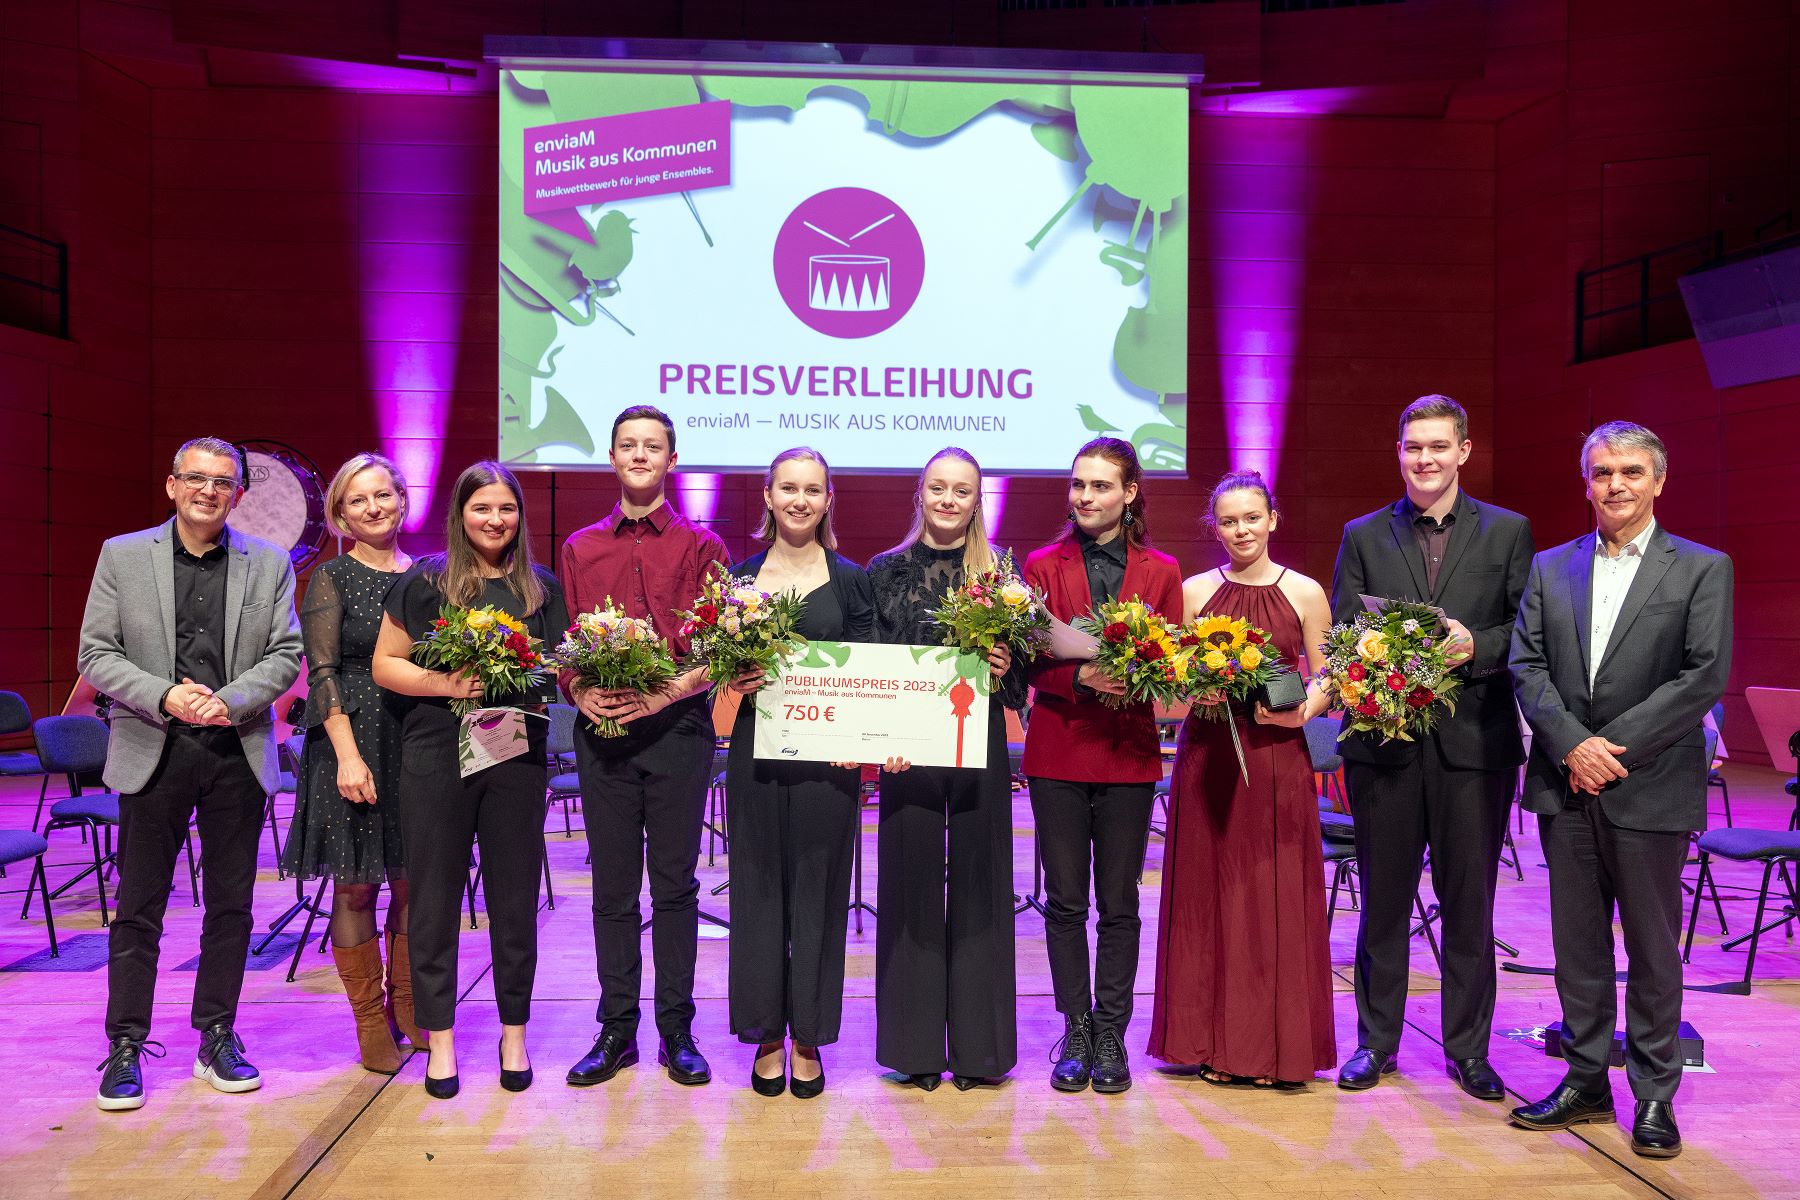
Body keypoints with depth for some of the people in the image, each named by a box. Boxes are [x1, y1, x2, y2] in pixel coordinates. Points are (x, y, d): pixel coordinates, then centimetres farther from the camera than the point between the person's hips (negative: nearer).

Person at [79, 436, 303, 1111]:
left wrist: (229, 701, -14)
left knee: (230, 905, 9)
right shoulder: (122, 556, 4)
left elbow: (285, 655, 2)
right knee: (138, 908, 5)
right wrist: (164, 696, -15)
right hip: (153, 752, -1)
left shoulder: (269, 564, 6)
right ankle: (125, 1048, 16)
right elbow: (97, 654, 0)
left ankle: (218, 1039, 21)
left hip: (238, 754, 1)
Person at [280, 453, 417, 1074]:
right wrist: (348, 755, -17)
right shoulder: (331, 578, -1)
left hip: (419, 740, 4)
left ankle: (406, 1006, 21)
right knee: (356, 884, 2)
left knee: (413, 880, 7)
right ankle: (369, 1020, 13)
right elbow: (322, 672, -7)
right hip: (354, 743, -3)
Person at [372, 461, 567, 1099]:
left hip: (517, 755, 2)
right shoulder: (425, 582, 2)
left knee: (514, 896, 8)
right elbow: (386, 664, 3)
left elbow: (560, 674, 13)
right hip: (436, 757, -1)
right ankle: (439, 1038, 20)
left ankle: (514, 1034, 22)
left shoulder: (542, 588, 8)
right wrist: (445, 683, -12)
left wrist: (532, 682, -9)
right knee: (434, 897, 6)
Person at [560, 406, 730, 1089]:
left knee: (675, 884, 4)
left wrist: (668, 692, -16)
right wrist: (580, 692, -9)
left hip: (677, 726, -2)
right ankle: (617, 1031, 19)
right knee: (613, 888, 7)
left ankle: (677, 1032, 15)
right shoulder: (580, 549, 13)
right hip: (601, 729, 2)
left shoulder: (701, 545, 5)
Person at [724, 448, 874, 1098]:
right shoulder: (740, 575, 7)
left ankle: (809, 1036, 19)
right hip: (756, 747, 1)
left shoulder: (850, 579, 4)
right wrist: (736, 680, -12)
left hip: (829, 752, -1)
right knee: (760, 885, 7)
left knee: (816, 888, 6)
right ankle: (766, 1033, 21)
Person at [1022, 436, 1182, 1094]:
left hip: (1129, 753, 0)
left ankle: (1111, 1035, 19)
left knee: (1119, 904, 6)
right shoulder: (1042, 565, 6)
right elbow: (1030, 663, 0)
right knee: (1065, 902, 6)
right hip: (1058, 750, 0)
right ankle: (1075, 1034, 19)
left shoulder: (1161, 571, 7)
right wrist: (1081, 677, -18)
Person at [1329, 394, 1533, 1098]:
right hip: (1383, 739, 1)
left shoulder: (1508, 532, 6)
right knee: (1384, 900, 10)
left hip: (1475, 741, -1)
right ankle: (1376, 1041, 23)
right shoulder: (1363, 536, 8)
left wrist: (1474, 646, -15)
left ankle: (1468, 1048, 22)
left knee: (1469, 901, 8)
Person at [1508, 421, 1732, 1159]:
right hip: (1566, 788, 3)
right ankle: (1586, 1082, 24)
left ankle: (1654, 1096, 21)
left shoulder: (1701, 569, 0)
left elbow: (1706, 677, -9)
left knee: (1652, 947, 8)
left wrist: (1615, 746, -15)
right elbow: (1526, 667, 2)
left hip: (1650, 789, -3)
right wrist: (1573, 744, -12)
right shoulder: (1549, 569, 9)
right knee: (1577, 944, 11)